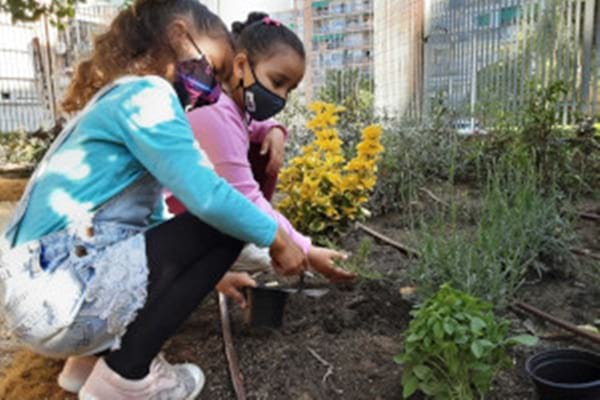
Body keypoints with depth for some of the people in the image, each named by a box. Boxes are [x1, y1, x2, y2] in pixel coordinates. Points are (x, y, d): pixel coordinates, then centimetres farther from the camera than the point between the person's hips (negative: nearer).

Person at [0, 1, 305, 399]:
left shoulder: (116, 100, 20)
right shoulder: (145, 94, -10)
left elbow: (150, 221, 21)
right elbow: (206, 196, -22)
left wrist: (211, 275, 22)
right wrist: (277, 239, -5)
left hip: (41, 287, 10)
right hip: (57, 293, -10)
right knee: (222, 228, -7)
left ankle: (92, 359, 15)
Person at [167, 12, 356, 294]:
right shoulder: (215, 115, -31)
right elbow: (245, 202, -33)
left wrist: (273, 130, -11)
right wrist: (305, 251, -32)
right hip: (163, 213, -9)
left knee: (264, 151, 0)